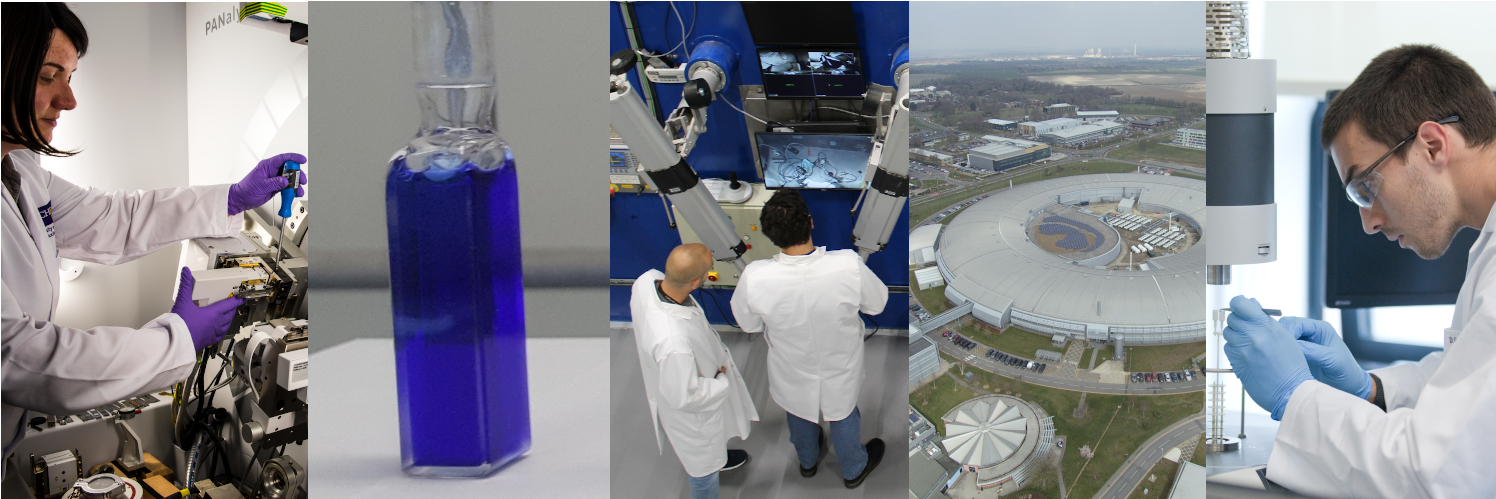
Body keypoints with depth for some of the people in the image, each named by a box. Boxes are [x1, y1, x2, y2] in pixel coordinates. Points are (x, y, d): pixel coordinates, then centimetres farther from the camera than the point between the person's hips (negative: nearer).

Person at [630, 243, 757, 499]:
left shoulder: (647, 280, -28)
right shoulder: (674, 343, -50)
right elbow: (683, 398, -33)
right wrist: (722, 381, -15)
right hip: (692, 411, -7)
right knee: (705, 467, 26)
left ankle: (718, 456, 70)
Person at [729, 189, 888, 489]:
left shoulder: (755, 278, -36)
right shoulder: (849, 266, -37)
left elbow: (748, 324, -14)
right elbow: (877, 304, -16)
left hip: (792, 372, 1)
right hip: (839, 372, 0)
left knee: (799, 415, 34)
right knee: (843, 416, 32)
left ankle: (808, 461, 63)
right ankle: (854, 469, 58)